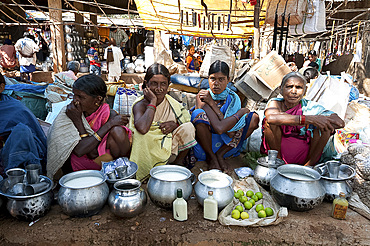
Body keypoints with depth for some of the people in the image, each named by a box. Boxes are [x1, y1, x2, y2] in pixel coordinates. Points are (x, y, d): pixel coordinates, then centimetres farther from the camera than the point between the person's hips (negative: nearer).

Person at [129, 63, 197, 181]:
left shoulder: (171, 103, -1)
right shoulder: (140, 105, -16)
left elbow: (187, 121, 6)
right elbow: (142, 128, -38)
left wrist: (175, 124, -17)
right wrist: (152, 102, -27)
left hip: (169, 149, 4)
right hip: (148, 152, -3)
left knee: (188, 127, -17)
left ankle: (178, 162, 4)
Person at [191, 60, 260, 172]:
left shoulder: (233, 98, -5)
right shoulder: (202, 96, -12)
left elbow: (231, 133, -20)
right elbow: (219, 128, -26)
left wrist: (211, 103, -19)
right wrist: (241, 112, -20)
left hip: (227, 144, 3)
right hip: (204, 148, -3)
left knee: (254, 118, -10)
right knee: (198, 113, -29)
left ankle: (220, 155, -10)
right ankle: (211, 157, -8)